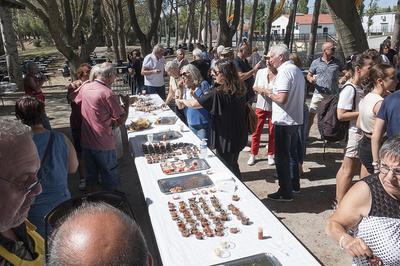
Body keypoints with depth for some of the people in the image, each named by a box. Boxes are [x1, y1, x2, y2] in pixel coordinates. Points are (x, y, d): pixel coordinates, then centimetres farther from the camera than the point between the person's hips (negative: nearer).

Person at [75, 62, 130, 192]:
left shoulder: (85, 87, 2)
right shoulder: (108, 94, -19)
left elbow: (76, 101, 21)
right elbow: (121, 120, -17)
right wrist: (126, 103, -3)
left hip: (86, 141, 7)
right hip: (103, 143, -7)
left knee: (90, 174, 22)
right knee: (110, 176, 12)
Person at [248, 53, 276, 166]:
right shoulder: (260, 72, 1)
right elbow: (254, 87, 12)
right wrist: (258, 89, -10)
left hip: (274, 107, -2)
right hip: (260, 106, 3)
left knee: (272, 132, 10)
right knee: (256, 131, 7)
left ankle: (270, 155, 26)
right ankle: (253, 155, 19)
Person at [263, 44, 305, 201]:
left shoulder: (284, 71, -17)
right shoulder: (297, 70, 14)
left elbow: (282, 98, -26)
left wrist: (269, 93, -8)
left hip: (283, 121, -10)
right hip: (296, 119, 10)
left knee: (282, 157, 0)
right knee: (292, 153, 20)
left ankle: (285, 192, 9)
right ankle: (294, 185, 32)